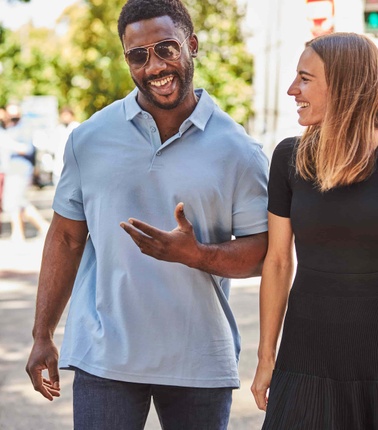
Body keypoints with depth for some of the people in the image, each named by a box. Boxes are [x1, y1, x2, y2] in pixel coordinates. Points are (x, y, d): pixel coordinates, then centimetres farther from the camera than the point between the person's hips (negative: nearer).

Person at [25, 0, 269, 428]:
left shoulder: (238, 150, -1)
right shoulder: (89, 139, 3)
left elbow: (264, 252, -1)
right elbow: (66, 238, 8)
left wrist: (195, 254, -20)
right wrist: (42, 335, 5)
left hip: (200, 361, 0)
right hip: (104, 357, 0)